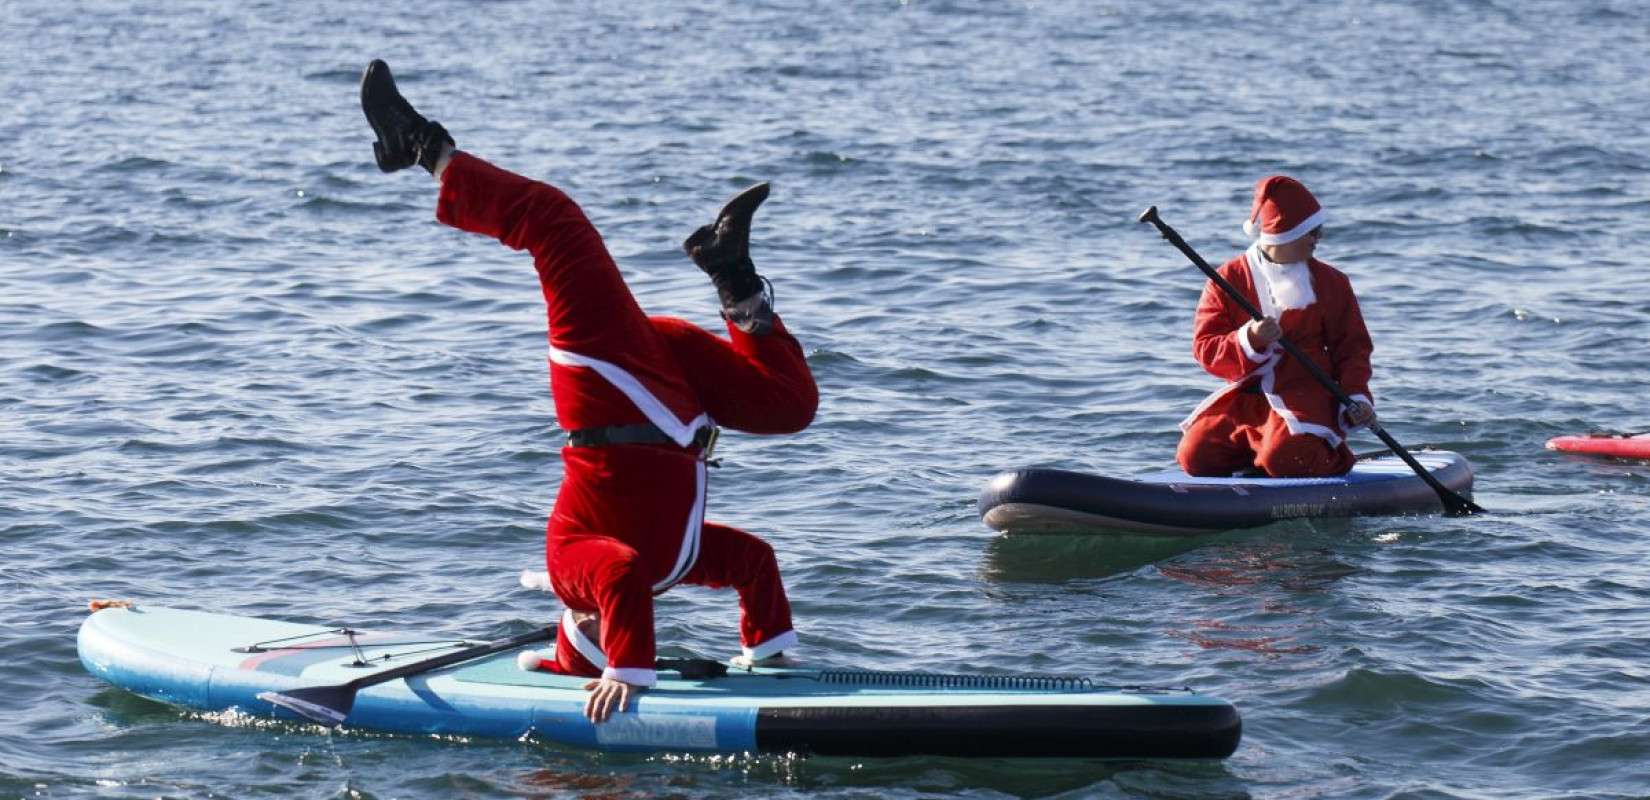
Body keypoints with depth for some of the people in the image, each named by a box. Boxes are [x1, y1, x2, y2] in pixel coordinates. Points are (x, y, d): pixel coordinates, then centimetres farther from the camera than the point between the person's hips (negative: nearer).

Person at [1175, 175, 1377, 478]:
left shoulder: (1330, 283, 6)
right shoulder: (1227, 280, 2)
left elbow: (1352, 347, 9)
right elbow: (1205, 349, -4)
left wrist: (1356, 397, -8)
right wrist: (1249, 340, -23)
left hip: (1304, 393, -2)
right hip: (1243, 395, 2)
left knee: (1286, 461, -29)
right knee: (1195, 456, -16)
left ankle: (1332, 457, 5)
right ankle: (1255, 448, 12)